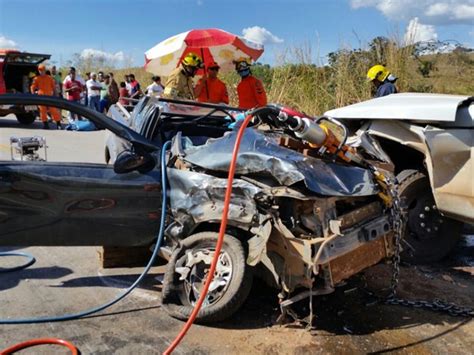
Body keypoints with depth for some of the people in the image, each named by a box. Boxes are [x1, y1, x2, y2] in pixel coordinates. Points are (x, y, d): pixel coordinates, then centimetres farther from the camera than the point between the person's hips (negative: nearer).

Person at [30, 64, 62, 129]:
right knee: (42, 111, 1)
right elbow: (32, 87, 9)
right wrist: (33, 94, -2)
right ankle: (45, 124, 10)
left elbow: (54, 87, 10)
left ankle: (58, 124, 1)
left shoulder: (50, 78, 7)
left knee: (54, 110, -4)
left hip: (50, 97, -1)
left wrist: (55, 95, 6)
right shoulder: (36, 79, 7)